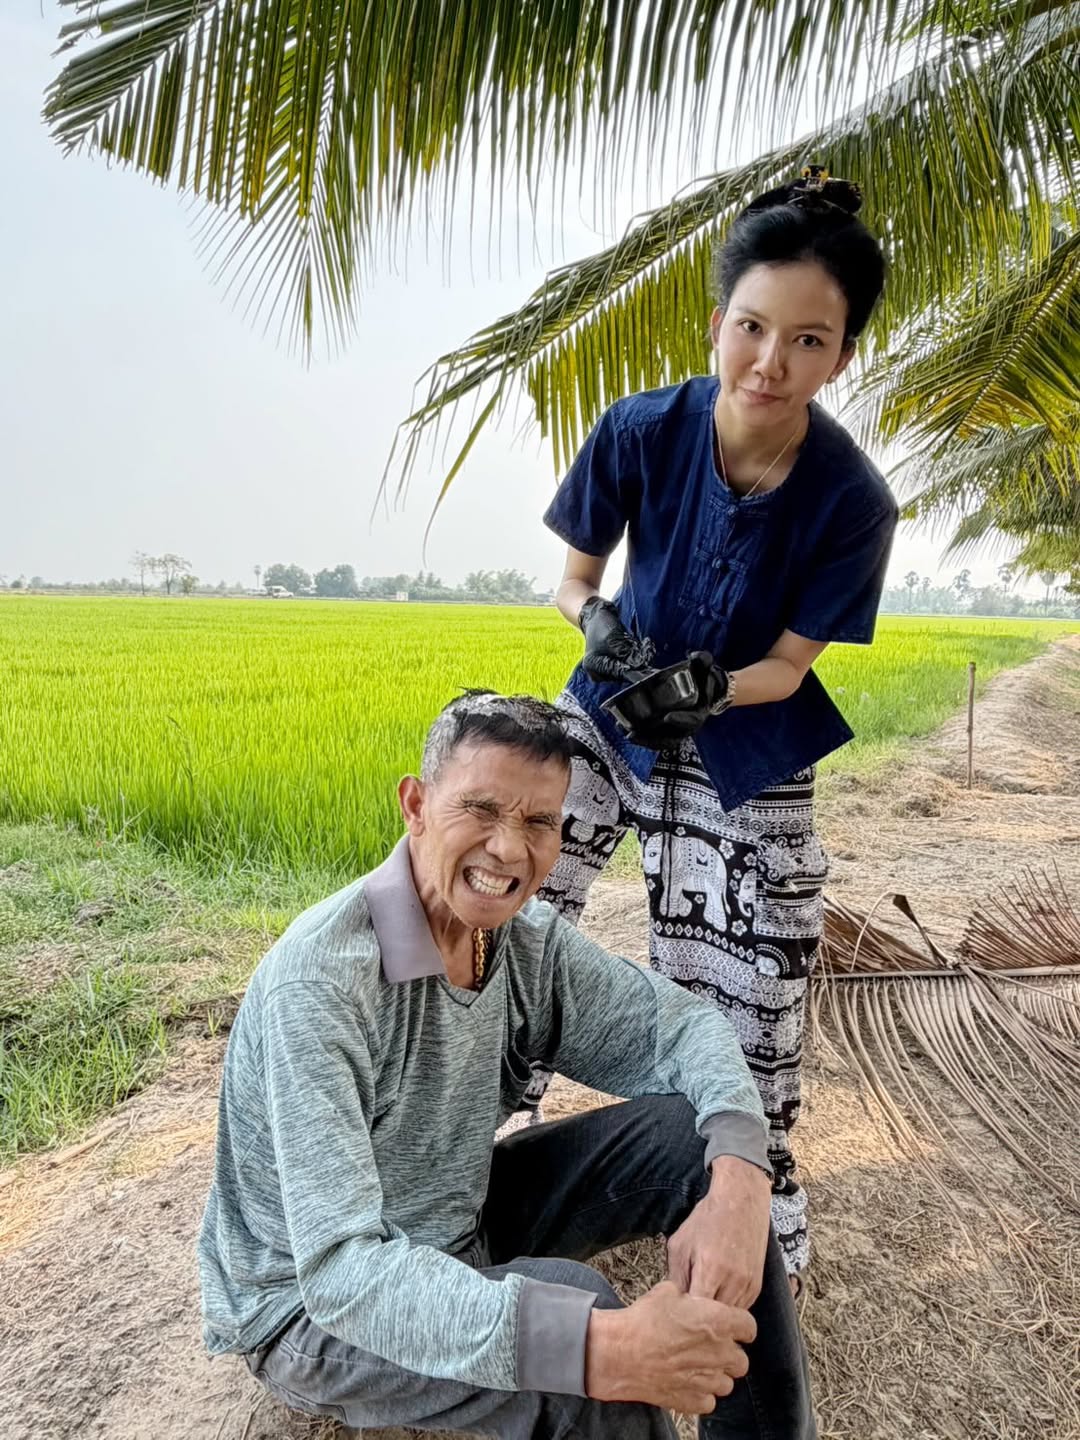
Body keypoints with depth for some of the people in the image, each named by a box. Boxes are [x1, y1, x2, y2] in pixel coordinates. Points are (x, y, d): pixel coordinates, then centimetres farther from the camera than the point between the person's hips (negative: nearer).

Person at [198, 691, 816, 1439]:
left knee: (697, 1136, -9)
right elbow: (337, 1270, -36)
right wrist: (600, 1349, -47)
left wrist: (739, 1177, -27)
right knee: (570, 1305, -34)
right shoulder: (321, 980, -32)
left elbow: (681, 1022, -6)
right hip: (310, 1309, -6)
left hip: (460, 1228, 7)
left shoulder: (528, 938, -11)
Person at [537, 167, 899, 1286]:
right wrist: (597, 622, -29)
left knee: (740, 1020, 4)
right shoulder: (641, 432, -18)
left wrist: (709, 687, -34)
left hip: (744, 757, -1)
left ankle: (766, 1234, 32)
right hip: (614, 716, 2)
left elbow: (787, 665, -12)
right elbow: (571, 577, -6)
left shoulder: (851, 501, -22)